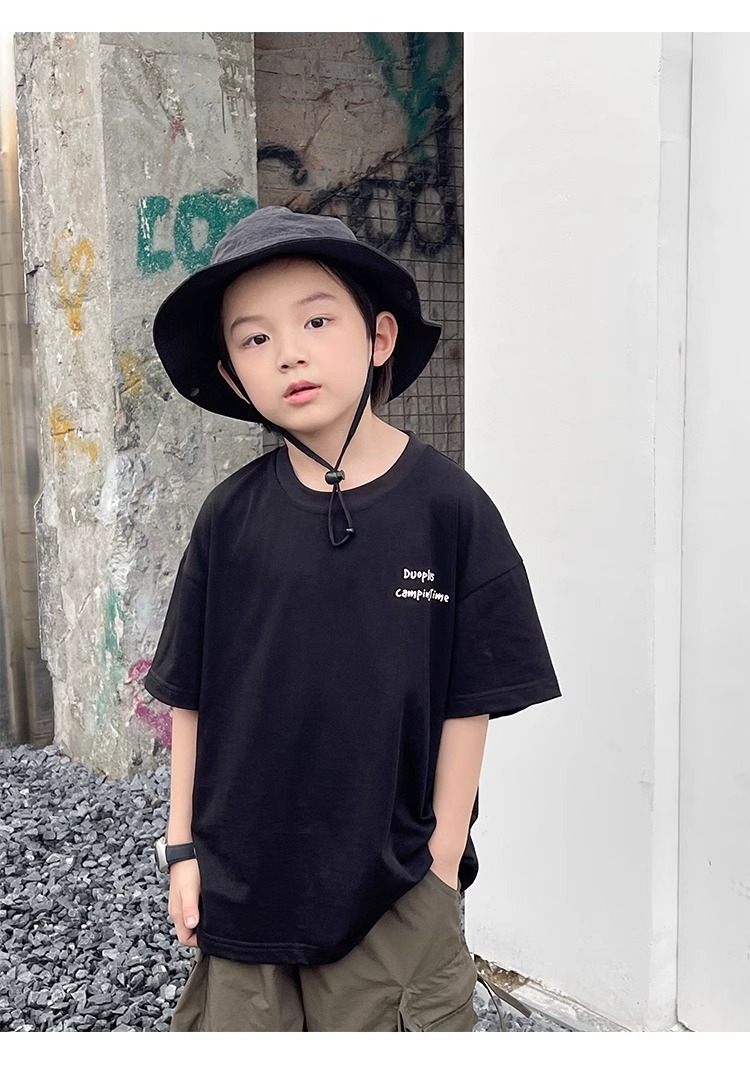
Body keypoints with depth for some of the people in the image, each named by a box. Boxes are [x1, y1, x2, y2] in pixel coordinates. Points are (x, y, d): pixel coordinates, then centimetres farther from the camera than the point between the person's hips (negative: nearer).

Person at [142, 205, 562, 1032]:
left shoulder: (447, 506, -10)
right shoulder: (231, 516, -4)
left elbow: (469, 703, -6)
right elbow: (191, 694, 3)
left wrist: (442, 863, -4)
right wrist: (183, 847, 5)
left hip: (393, 886, -2)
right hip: (241, 878, 3)